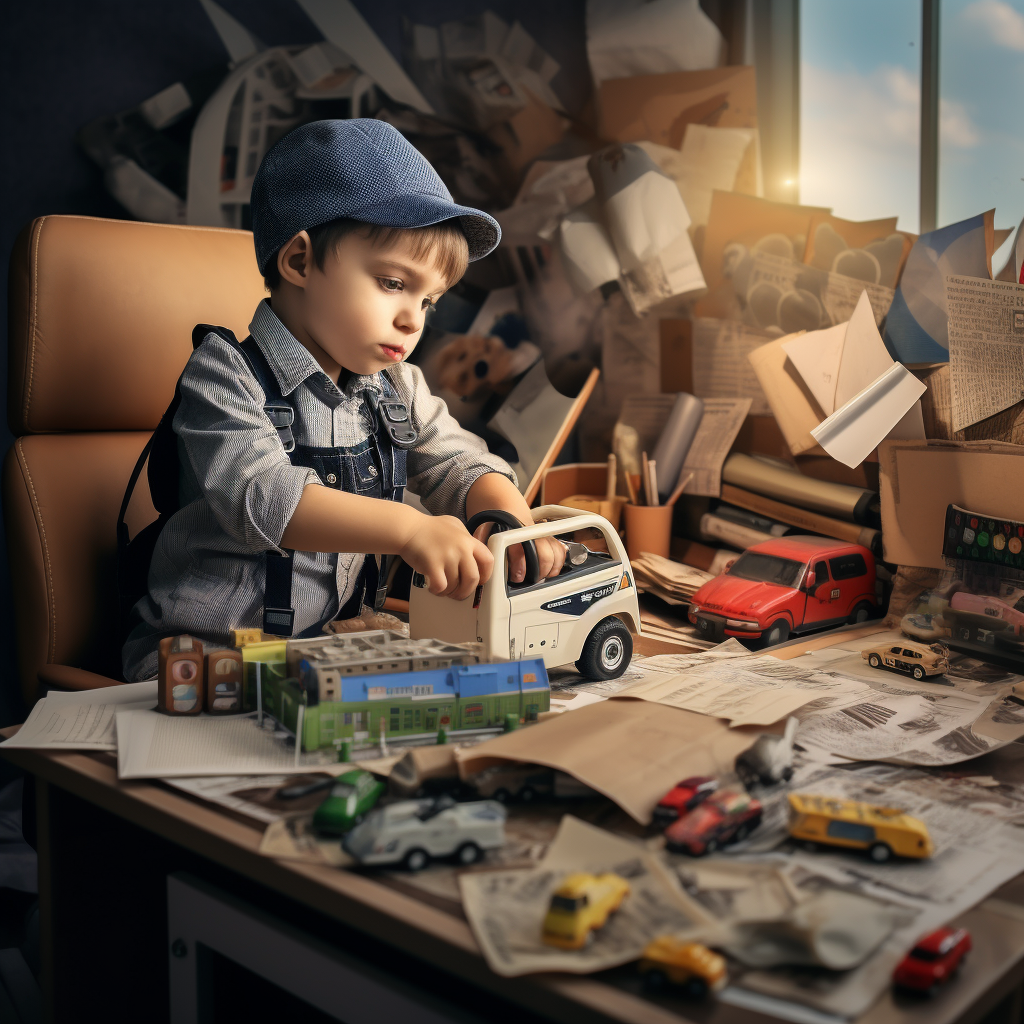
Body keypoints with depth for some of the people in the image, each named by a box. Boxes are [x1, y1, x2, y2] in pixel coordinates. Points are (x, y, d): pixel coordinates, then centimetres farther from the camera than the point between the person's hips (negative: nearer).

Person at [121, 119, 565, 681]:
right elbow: (260, 497, -27)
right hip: (208, 651, -6)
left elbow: (461, 466, 10)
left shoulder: (395, 388, 10)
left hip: (339, 637, 7)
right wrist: (408, 529, -39)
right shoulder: (225, 374, -12)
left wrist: (513, 517, -15)